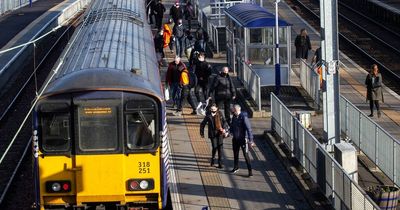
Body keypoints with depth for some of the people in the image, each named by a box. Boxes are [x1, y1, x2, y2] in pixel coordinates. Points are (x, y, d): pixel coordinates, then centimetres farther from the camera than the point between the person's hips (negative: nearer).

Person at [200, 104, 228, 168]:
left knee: (220, 148, 1)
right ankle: (213, 159, 20)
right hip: (213, 134, -2)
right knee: (215, 147, -9)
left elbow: (224, 122, 9)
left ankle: (220, 163, 9)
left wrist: (224, 128, -8)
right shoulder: (208, 115, -4)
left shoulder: (220, 114, 2)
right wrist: (202, 133, 5)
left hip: (220, 133, 2)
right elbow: (202, 124, 4)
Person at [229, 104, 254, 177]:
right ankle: (236, 168, 37)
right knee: (235, 154, 19)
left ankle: (250, 170, -1)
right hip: (235, 138, 7)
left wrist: (251, 140, -24)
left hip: (243, 139, -7)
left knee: (246, 155, -6)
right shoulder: (234, 117, 2)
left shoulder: (244, 117, -20)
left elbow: (249, 129, -21)